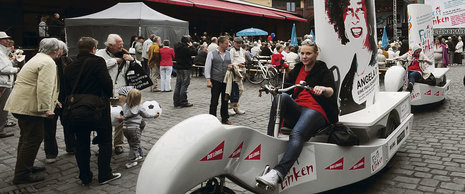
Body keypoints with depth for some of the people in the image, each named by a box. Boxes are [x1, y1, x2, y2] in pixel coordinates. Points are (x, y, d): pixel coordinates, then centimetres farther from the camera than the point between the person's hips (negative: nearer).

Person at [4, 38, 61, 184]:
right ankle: (22, 175, 0)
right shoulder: (48, 63, -14)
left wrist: (52, 100, 37)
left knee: (27, 137, 21)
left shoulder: (37, 58, 20)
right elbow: (44, 87, -25)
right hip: (29, 106, -11)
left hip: (20, 104, 11)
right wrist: (46, 108, -25)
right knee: (33, 139, -5)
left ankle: (25, 167, 34)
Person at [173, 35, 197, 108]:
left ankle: (176, 101, 17)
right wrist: (191, 46, -3)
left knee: (178, 84, 12)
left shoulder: (177, 47, 9)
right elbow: (194, 52, -20)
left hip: (178, 67, 9)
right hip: (185, 68, -9)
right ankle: (183, 102, -1)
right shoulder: (185, 48, -17)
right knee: (184, 84, -3)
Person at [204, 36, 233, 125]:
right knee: (214, 101, 1)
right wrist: (208, 80, -13)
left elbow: (231, 64, 22)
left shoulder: (228, 54, 12)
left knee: (225, 100, 10)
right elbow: (207, 67, -5)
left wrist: (231, 66, -4)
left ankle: (225, 118, 21)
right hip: (216, 81, -4)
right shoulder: (212, 54, -2)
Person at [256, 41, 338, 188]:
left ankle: (278, 173, -54)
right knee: (281, 96, -29)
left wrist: (323, 89, -36)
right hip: (296, 110, 5)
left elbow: (331, 92, -10)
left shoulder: (323, 71, 8)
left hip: (316, 112, -4)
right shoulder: (297, 70, 23)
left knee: (297, 134, -36)